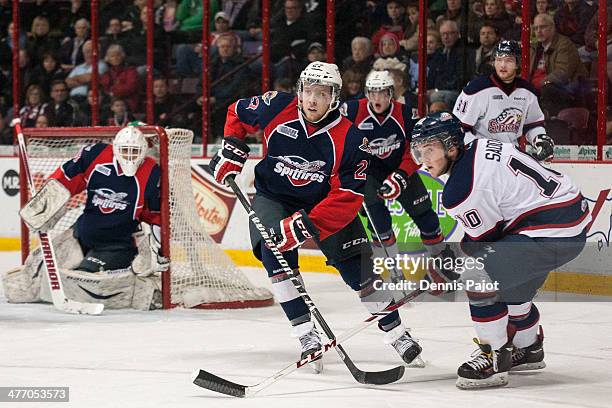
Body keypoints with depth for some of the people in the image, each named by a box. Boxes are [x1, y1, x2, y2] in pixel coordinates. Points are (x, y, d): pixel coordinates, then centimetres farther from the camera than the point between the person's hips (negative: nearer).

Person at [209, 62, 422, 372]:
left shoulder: (348, 139, -24)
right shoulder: (276, 108, -19)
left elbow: (348, 197, -27)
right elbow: (238, 113, 3)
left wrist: (306, 224, -36)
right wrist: (232, 151, -9)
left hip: (324, 202, -1)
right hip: (273, 197, 1)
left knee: (358, 265, -5)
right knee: (275, 248, -26)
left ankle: (395, 332, 15)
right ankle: (306, 335, -19)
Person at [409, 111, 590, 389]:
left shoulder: (461, 189, -19)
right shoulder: (479, 147, 9)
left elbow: (482, 240, -9)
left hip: (553, 234, -11)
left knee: (479, 276, -16)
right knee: (511, 285, 28)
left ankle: (495, 359, -8)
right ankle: (529, 348, 47)